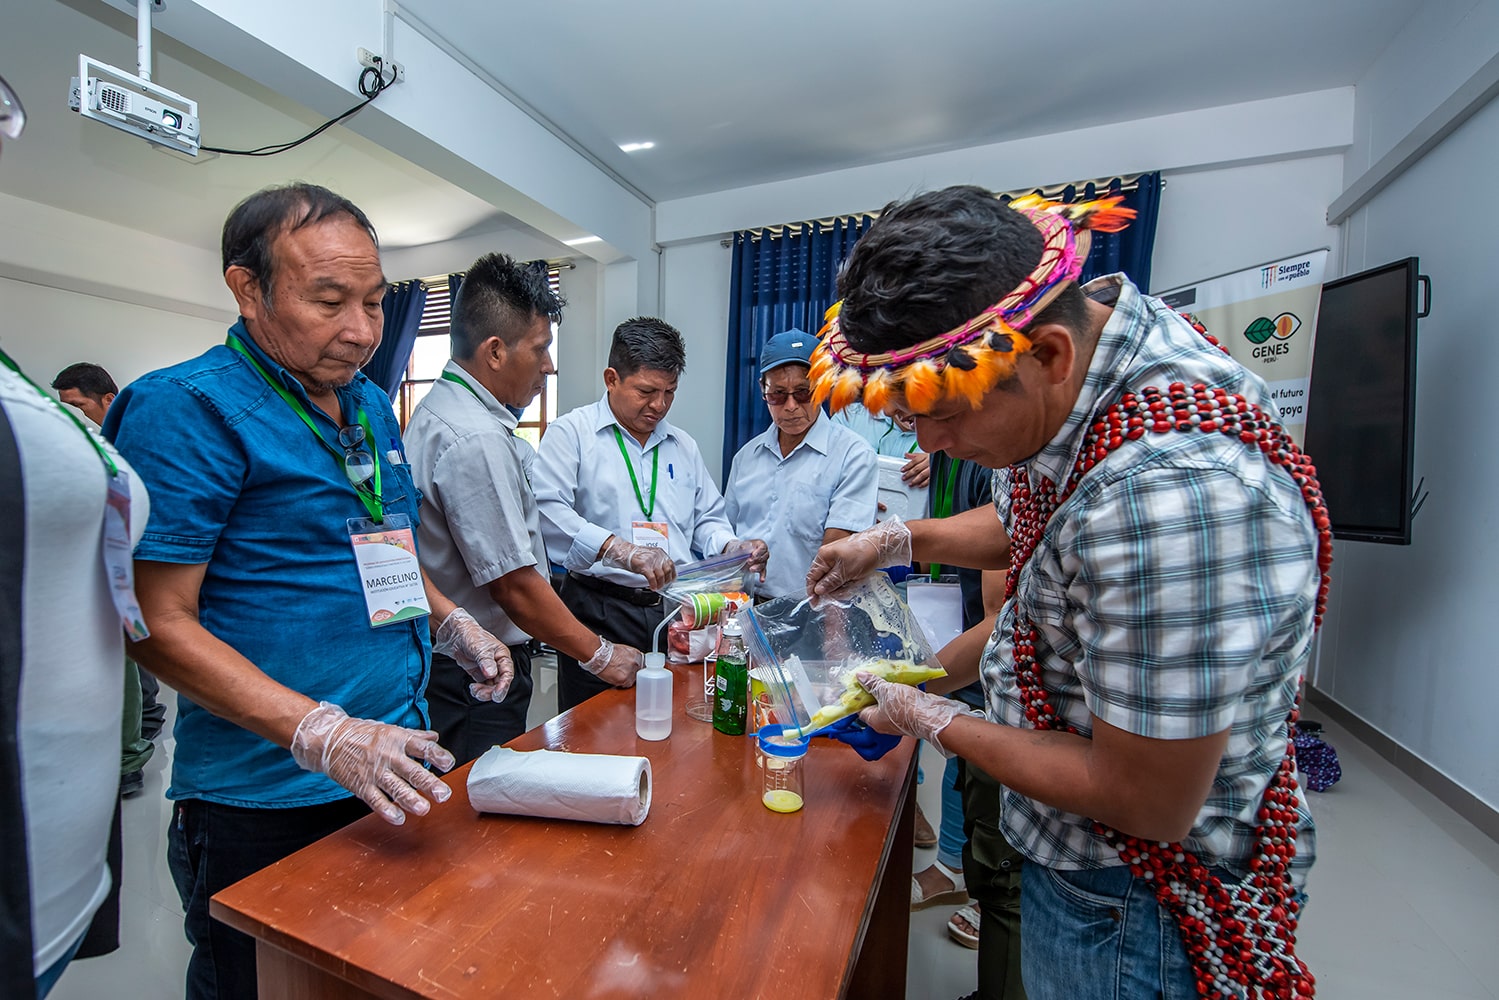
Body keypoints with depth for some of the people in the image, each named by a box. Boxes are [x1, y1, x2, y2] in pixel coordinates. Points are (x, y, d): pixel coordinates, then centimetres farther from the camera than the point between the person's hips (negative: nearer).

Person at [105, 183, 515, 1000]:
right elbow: (158, 623, -17)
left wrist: (448, 623, 1)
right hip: (266, 804, -6)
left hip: (396, 771, 7)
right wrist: (322, 736, -26)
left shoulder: (372, 405, 7)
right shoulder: (185, 408, -15)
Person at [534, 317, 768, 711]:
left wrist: (732, 546, 0)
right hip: (600, 613, -4)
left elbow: (707, 519, 22)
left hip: (675, 611, 5)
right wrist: (621, 550, -27)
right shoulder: (572, 432, -1)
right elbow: (547, 510, -17)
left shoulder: (683, 445, 18)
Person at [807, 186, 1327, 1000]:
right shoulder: (1069, 359, -8)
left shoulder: (1170, 487, -38)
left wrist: (932, 722, -16)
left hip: (1126, 902, -7)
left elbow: (1149, 805, -27)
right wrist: (898, 539, 2)